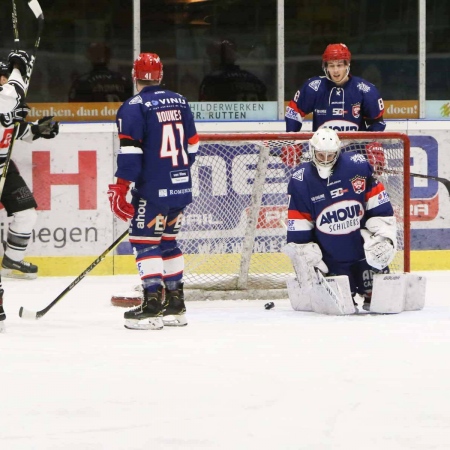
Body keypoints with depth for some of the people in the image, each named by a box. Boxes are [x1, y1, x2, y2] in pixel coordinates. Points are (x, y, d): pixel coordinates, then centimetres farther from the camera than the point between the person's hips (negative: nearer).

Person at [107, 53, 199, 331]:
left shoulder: (134, 107, -10)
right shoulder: (180, 102, 12)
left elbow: (130, 151, -17)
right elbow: (192, 145, 17)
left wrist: (120, 188, -14)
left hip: (154, 189, -7)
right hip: (182, 186, 7)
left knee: (144, 240, -3)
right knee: (168, 240, 17)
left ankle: (153, 304, -12)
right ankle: (176, 305, 19)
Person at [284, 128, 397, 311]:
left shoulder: (358, 166, -11)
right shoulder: (300, 181, -9)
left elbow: (380, 207, -5)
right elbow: (298, 231, -5)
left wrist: (382, 236, -12)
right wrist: (308, 256, -8)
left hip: (362, 245, 0)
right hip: (330, 256, 0)